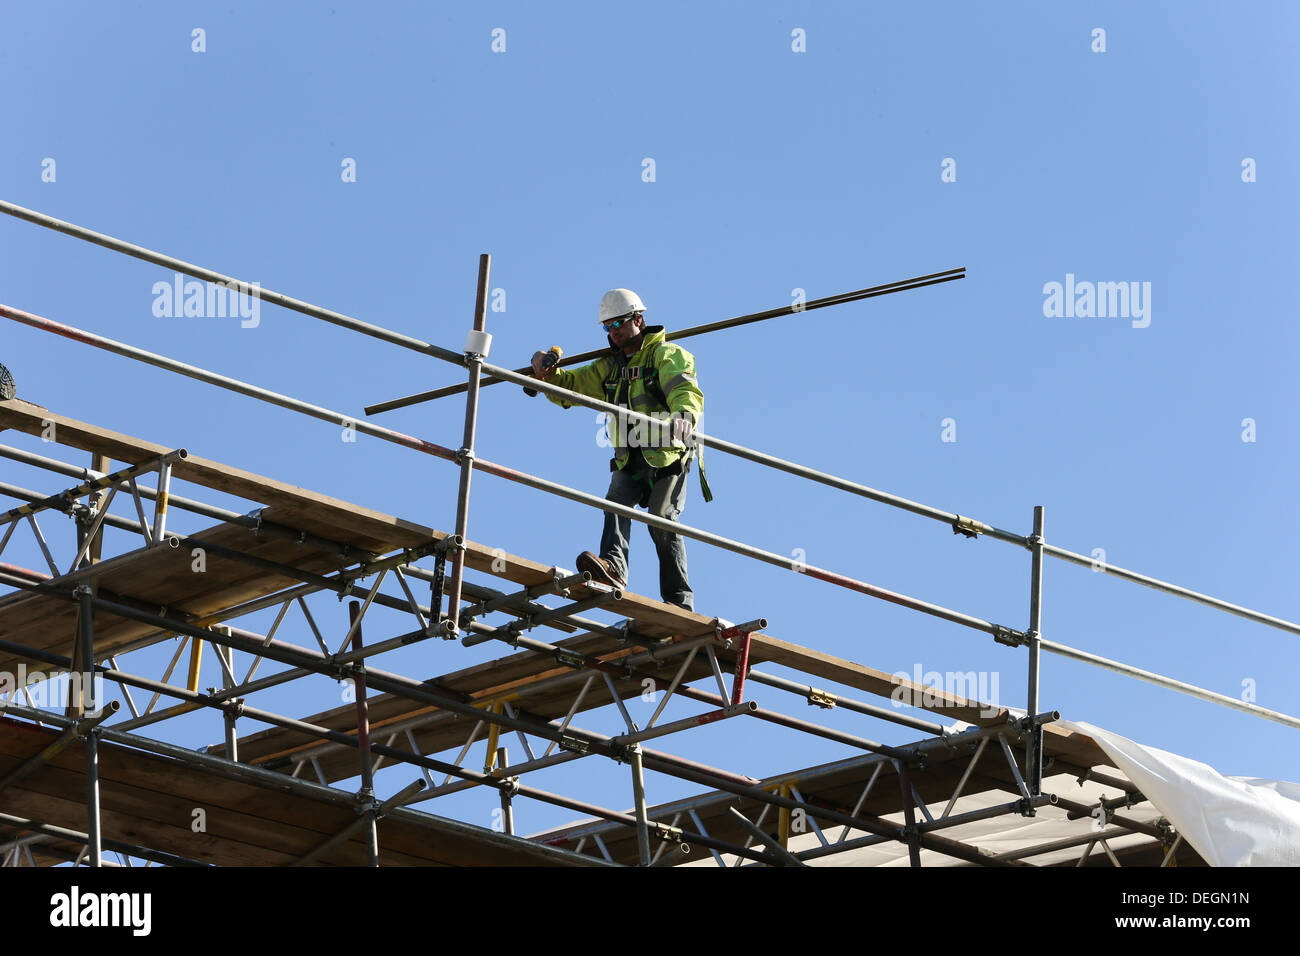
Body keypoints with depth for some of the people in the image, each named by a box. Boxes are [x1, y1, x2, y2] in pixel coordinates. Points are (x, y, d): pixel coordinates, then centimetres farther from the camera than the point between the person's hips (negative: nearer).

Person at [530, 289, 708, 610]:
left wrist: (685, 415, -43)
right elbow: (569, 387, 20)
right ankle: (613, 567, -41)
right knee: (617, 501, -21)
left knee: (662, 520, -11)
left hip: (666, 454, -6)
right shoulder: (609, 366, 21)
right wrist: (547, 371, -4)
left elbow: (685, 390, -20)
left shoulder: (667, 355, 0)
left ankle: (680, 598, -9)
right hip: (629, 459, 6)